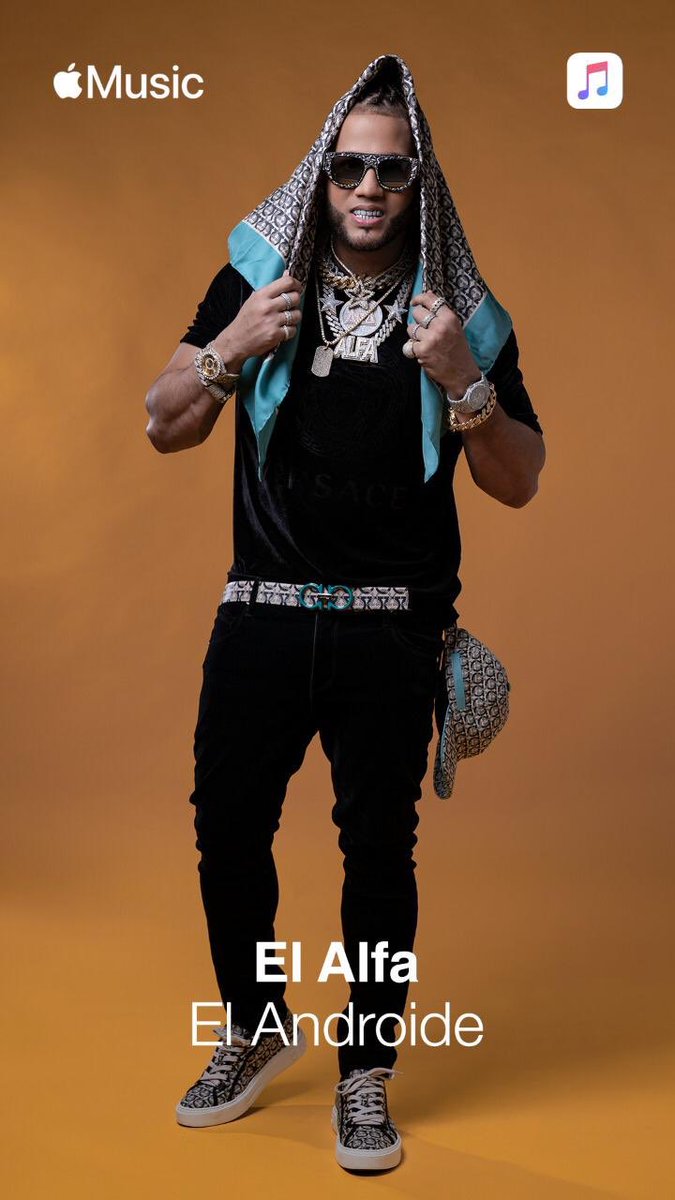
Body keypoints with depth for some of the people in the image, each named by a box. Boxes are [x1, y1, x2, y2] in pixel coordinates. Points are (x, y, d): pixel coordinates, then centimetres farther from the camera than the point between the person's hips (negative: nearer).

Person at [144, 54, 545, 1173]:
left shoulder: (458, 307, 1)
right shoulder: (258, 275, 4)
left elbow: (520, 483, 0)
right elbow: (164, 428, 6)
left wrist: (461, 381, -17)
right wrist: (232, 349, -12)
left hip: (391, 629, -1)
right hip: (262, 612, 2)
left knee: (379, 845, 4)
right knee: (226, 824, 8)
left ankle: (366, 1073, 23)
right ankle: (255, 1026, 33)